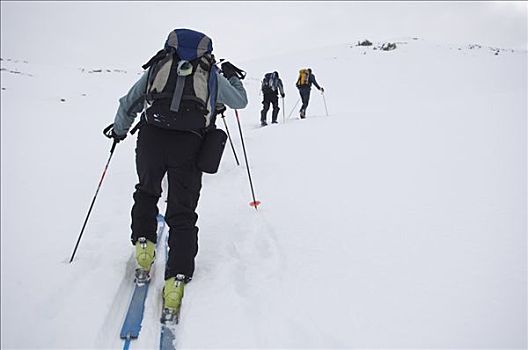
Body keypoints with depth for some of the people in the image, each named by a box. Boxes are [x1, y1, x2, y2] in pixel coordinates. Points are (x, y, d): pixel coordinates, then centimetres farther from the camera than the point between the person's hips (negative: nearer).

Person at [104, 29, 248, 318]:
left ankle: (143, 244, 20)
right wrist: (232, 76, 48)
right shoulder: (212, 74, 17)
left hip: (151, 138, 1)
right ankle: (176, 280, 1)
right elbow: (240, 101, 30)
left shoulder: (158, 66, 20)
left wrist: (118, 130, 41)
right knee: (182, 213, 6)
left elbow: (128, 104, 24)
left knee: (146, 192, 29)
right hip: (189, 144, -1)